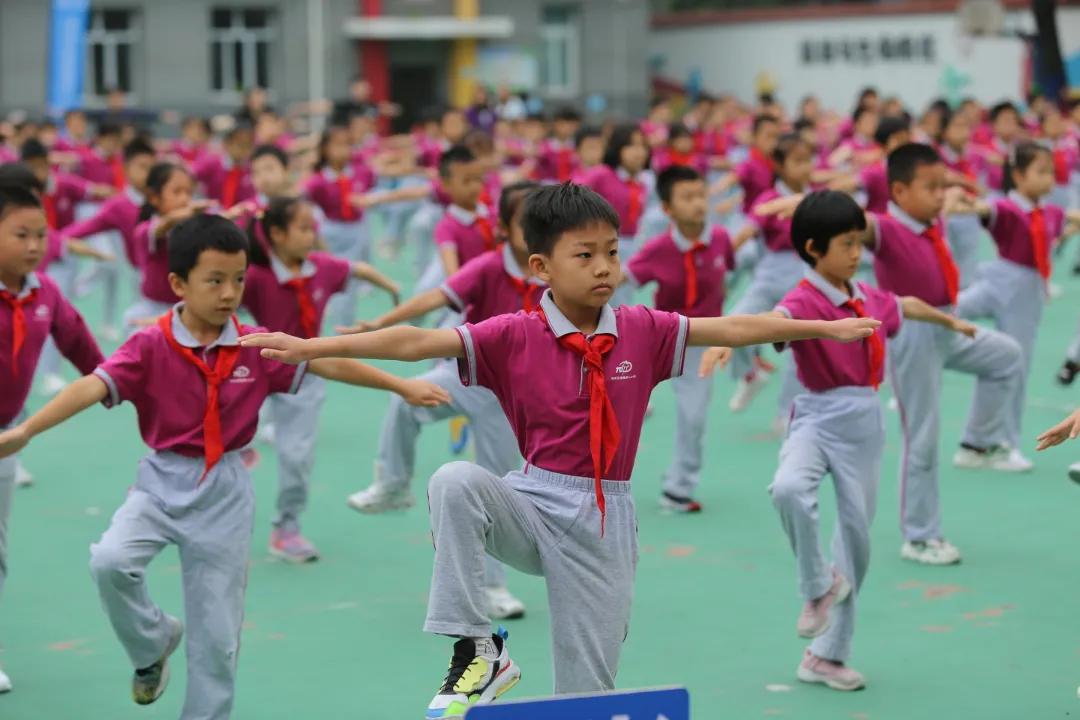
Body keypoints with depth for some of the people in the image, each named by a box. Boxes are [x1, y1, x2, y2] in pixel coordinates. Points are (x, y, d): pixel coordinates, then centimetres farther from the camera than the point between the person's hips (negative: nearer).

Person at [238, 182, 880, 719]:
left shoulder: (642, 331, -2)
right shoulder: (515, 338, -8)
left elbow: (734, 329, 3)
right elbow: (415, 342, -16)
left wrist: (827, 328, 3)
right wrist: (309, 347, -24)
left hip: (605, 521, 1)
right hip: (534, 504, -1)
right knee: (455, 483, -32)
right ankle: (478, 652, -23)